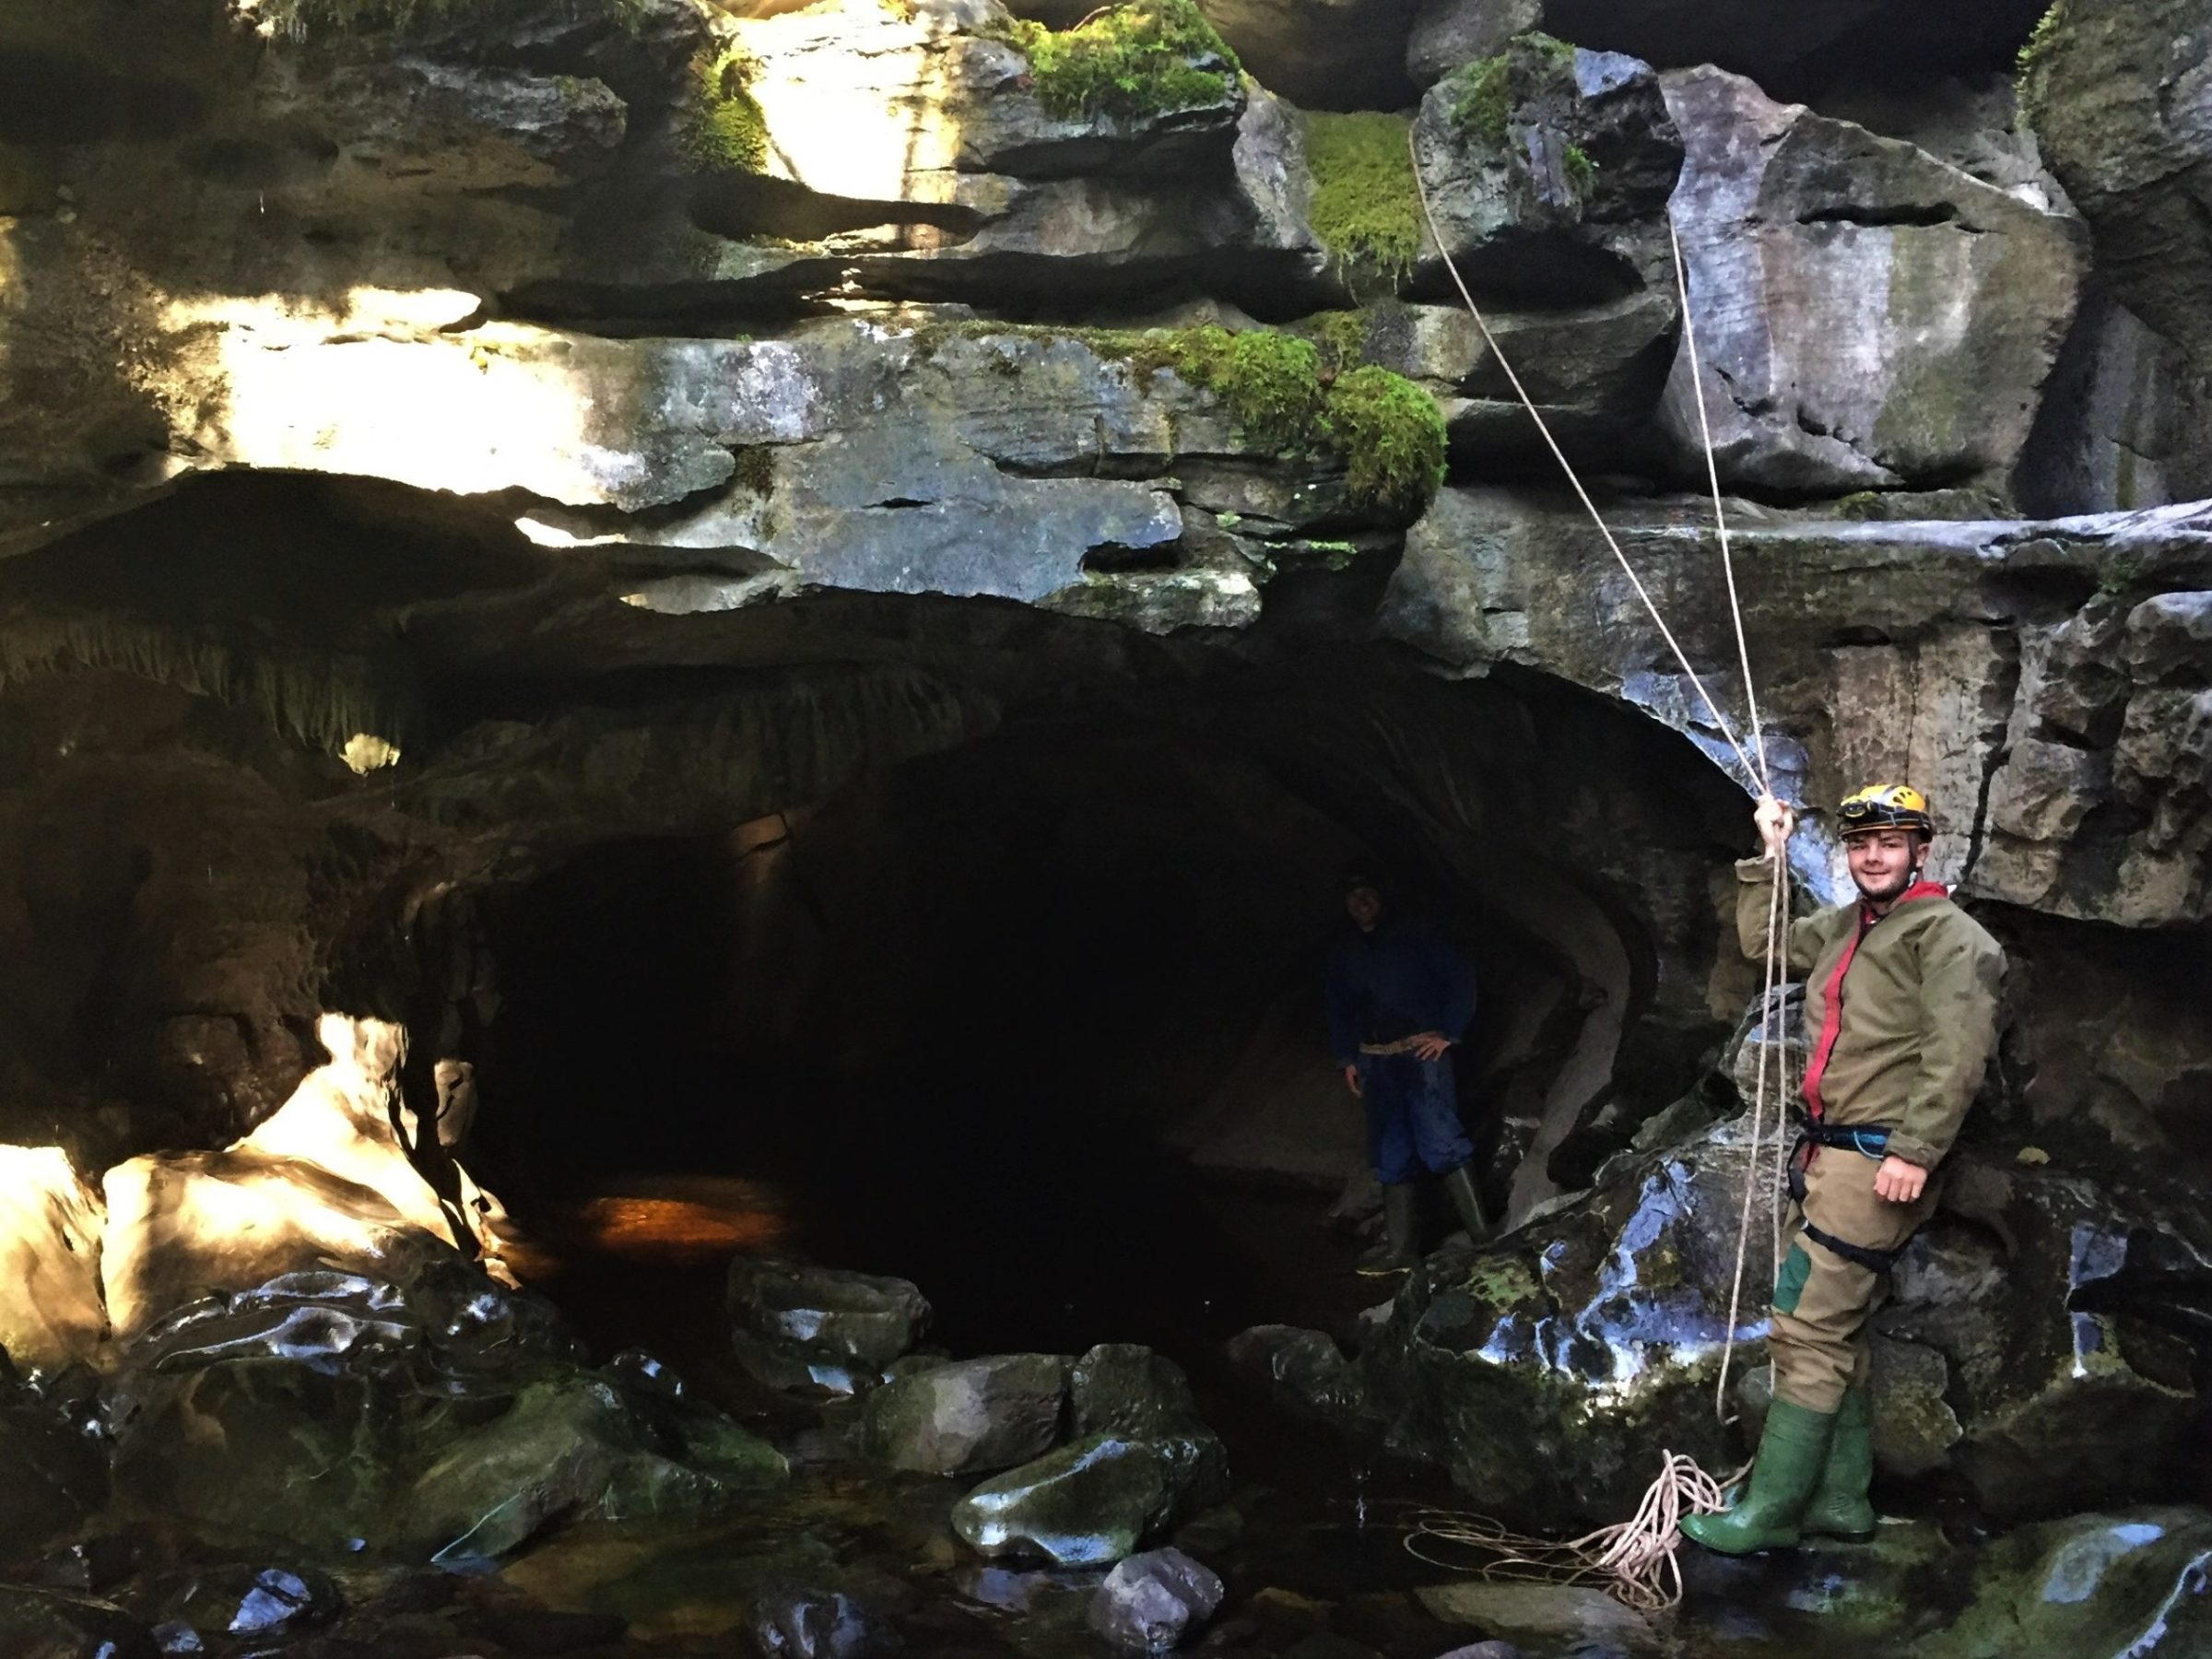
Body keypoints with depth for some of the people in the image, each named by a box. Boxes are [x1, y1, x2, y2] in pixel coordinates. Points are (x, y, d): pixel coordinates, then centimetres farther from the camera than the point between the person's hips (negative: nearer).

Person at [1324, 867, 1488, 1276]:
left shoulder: (1414, 935, 0)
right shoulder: (1343, 955, 15)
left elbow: (1459, 977, -2)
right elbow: (1339, 1011, 22)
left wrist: (1448, 1033, -8)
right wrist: (1347, 1058, 12)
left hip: (1422, 1053, -5)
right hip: (1375, 1060, 5)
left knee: (1441, 1141, -16)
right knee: (1392, 1154, 5)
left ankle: (1481, 1236, -15)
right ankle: (1399, 1247, 8)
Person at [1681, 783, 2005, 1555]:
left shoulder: (1947, 933, -9)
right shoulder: (1844, 927, 16)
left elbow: (1957, 1055, -18)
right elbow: (1761, 944, 30)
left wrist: (1916, 1152, -24)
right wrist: (1769, 857, 21)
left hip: (1877, 1164, -9)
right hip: (1828, 1156, 9)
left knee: (1808, 1333, -9)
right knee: (1835, 1332, 12)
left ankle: (1769, 1513, -4)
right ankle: (1841, 1498, 19)